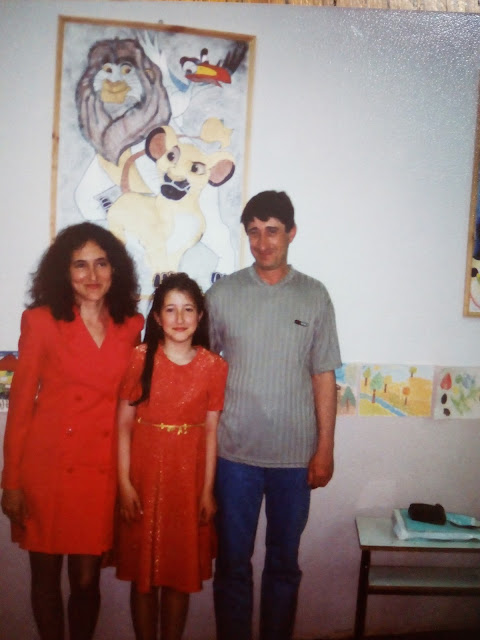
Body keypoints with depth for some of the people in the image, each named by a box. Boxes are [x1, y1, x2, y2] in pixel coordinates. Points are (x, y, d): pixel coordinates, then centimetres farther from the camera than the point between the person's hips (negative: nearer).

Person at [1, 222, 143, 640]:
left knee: (87, 579, 10)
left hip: (103, 469, 2)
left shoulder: (132, 325, 4)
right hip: (47, 465, -1)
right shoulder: (41, 320, -4)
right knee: (46, 576, 13)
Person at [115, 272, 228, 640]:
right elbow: (123, 424, -5)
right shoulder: (139, 358, -5)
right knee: (143, 572, 10)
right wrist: (124, 482, -9)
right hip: (144, 475, -1)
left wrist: (207, 490, -1)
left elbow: (211, 431, -1)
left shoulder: (214, 366, -2)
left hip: (189, 477, 1)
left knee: (181, 571, 12)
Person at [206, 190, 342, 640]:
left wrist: (325, 449, 0)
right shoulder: (222, 294, 0)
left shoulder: (314, 296, 2)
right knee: (232, 562, 11)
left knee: (284, 563, 14)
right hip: (235, 452, 0)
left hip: (296, 455, 1)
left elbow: (323, 378, 3)